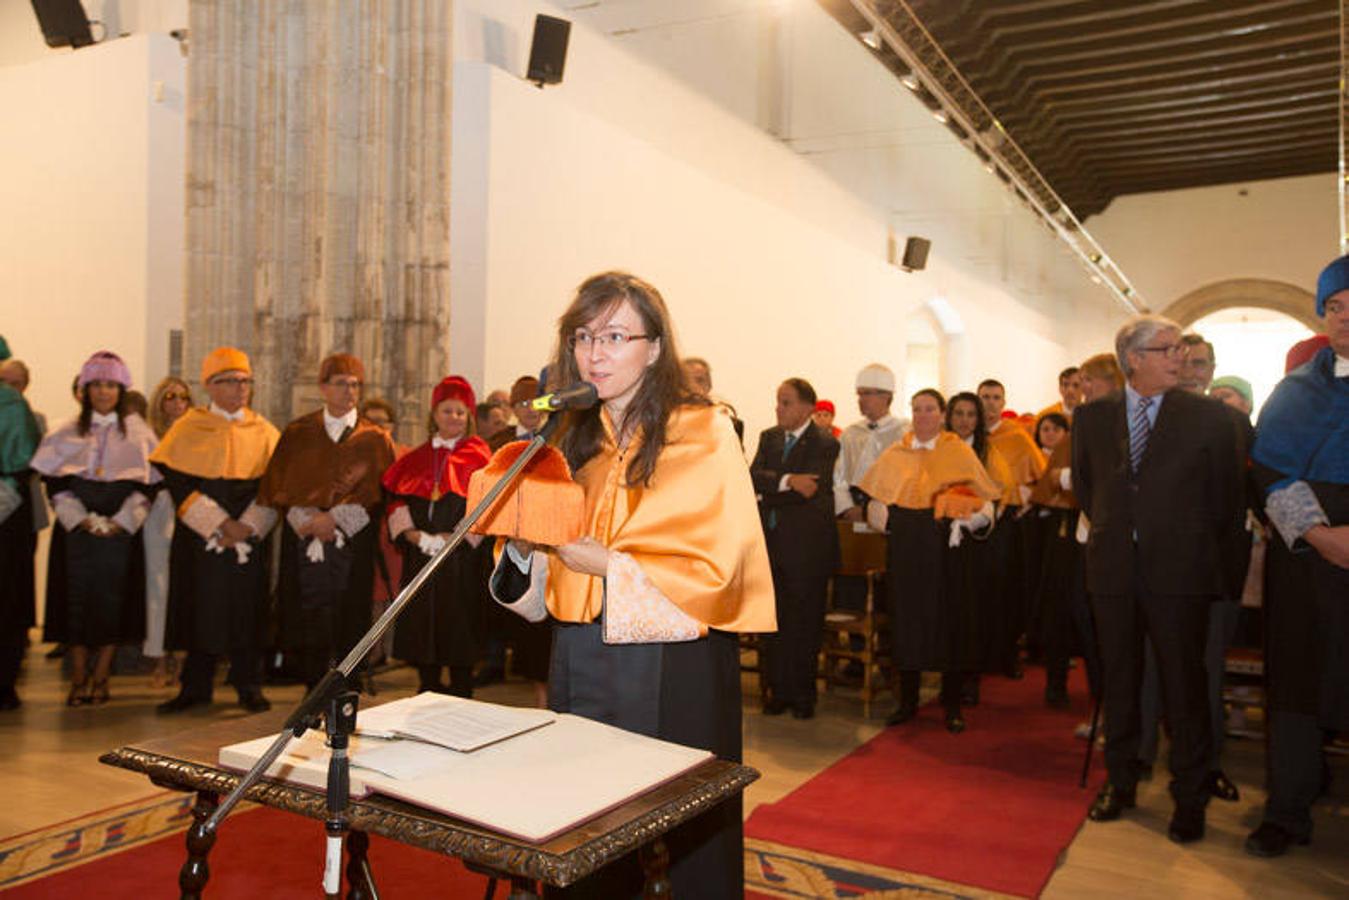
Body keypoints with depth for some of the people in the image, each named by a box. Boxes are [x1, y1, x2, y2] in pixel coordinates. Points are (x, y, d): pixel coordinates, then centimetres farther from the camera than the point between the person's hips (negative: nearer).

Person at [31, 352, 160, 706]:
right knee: (76, 599, -1)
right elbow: (55, 481, 4)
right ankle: (78, 678, 9)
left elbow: (148, 484, 3)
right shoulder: (67, 433, 9)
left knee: (113, 600, -1)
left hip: (121, 528, -1)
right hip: (76, 529, 1)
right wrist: (80, 518, -9)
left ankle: (100, 677, 10)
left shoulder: (138, 432, 7)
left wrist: (121, 521, -8)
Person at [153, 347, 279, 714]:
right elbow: (179, 482, -6)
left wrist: (247, 526, -13)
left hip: (249, 536, 1)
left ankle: (248, 686, 13)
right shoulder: (189, 427, 2)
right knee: (200, 608, 4)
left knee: (247, 607, 2)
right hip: (198, 537, -1)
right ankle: (196, 686, 17)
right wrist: (221, 524, -15)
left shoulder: (262, 431, 6)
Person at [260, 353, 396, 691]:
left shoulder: (374, 438, 6)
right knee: (309, 623, 1)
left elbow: (376, 490, -2)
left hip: (352, 545, -1)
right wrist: (305, 518, -10)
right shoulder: (298, 433, 11)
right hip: (303, 541, 1)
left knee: (348, 624, -2)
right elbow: (277, 485, 5)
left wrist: (335, 518, -13)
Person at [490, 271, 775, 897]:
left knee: (691, 844, 7)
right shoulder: (571, 438, 9)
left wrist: (609, 564, -20)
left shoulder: (702, 433, -7)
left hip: (675, 677, -5)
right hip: (581, 665, 5)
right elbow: (543, 588, 12)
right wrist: (525, 548, -9)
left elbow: (716, 567, -14)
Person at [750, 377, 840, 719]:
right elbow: (753, 477, -3)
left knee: (804, 623, 4)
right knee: (774, 621, 9)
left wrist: (767, 498, -10)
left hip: (807, 543, -5)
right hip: (771, 541, 5)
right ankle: (776, 691, 19)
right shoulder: (769, 437, 12)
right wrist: (787, 481, -20)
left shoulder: (825, 444, -6)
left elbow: (811, 490, -17)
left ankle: (803, 695, 16)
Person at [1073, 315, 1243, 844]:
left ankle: (1190, 798, 19)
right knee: (1118, 681, 12)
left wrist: (1199, 551, 8)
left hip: (1180, 573, -2)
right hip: (1113, 571, 2)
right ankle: (1120, 781, 27)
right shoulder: (1092, 417, 5)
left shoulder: (1208, 417, -1)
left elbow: (1226, 497, 5)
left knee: (1184, 686, 4)